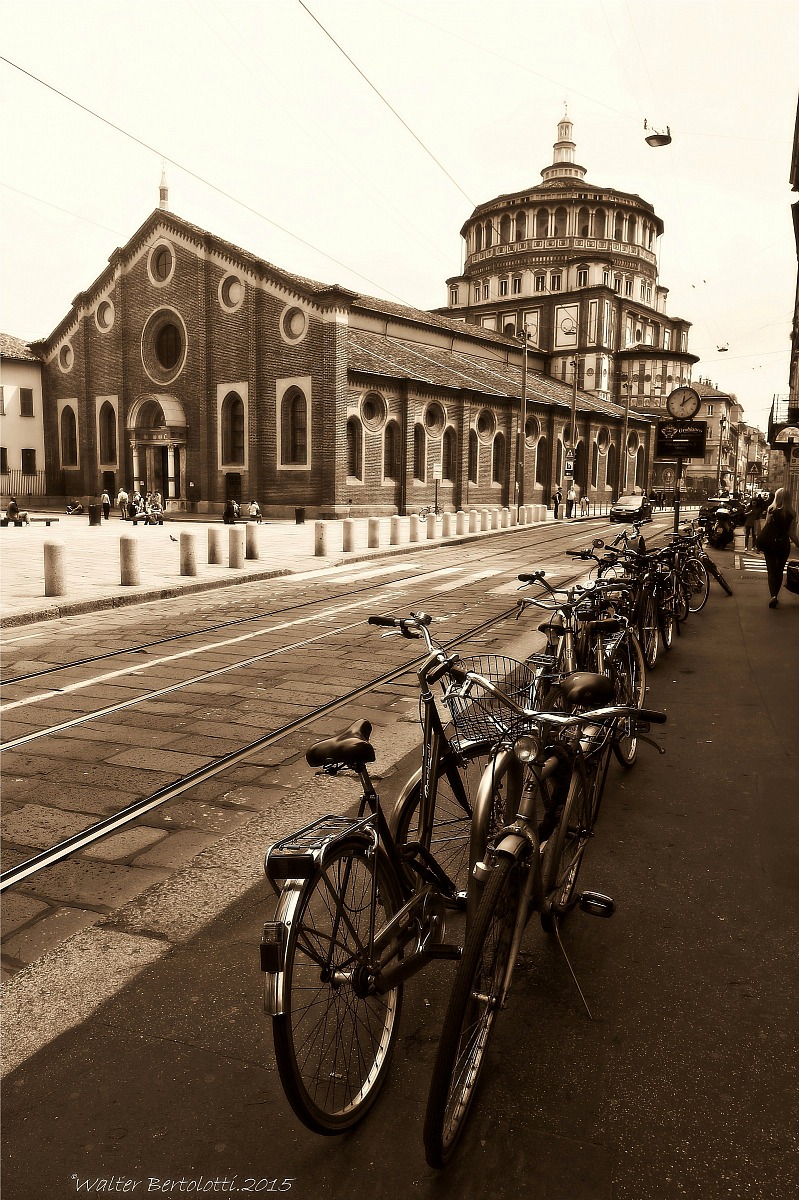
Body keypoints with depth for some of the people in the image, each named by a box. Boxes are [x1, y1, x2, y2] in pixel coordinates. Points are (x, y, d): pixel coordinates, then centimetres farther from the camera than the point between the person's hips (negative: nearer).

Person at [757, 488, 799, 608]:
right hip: (784, 544, 2)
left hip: (769, 544, -1)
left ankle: (773, 595, -17)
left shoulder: (772, 510, -7)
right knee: (779, 571, 16)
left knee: (771, 570, 1)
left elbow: (765, 527, -8)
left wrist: (760, 542, 1)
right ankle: (775, 595, 24)